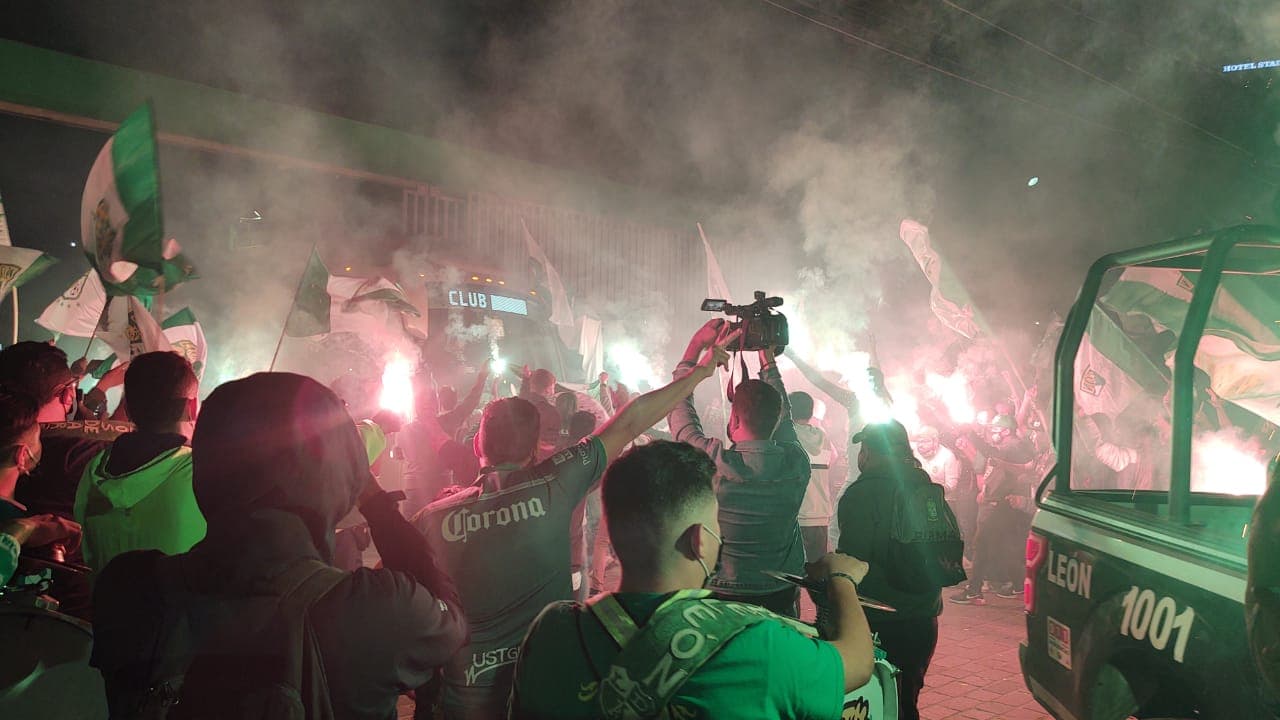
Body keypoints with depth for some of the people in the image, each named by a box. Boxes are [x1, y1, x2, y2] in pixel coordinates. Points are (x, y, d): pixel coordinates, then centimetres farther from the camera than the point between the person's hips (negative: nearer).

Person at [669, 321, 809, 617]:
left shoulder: (712, 462, -22)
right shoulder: (797, 462, -12)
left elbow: (677, 405, -5)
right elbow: (783, 415, 10)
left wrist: (696, 345, 3)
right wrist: (767, 358, 18)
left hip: (723, 596, -2)